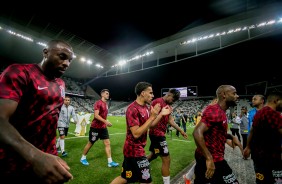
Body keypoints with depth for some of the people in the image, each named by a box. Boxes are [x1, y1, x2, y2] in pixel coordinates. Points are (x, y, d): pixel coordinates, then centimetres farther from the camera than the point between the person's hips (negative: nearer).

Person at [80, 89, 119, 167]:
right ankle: (83, 158, 32)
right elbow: (96, 115, -25)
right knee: (90, 143, 9)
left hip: (103, 127, 8)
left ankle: (110, 162, 7)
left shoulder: (106, 104, 11)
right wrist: (106, 121, -33)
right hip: (95, 127, -7)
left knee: (107, 143, 2)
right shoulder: (98, 103, -16)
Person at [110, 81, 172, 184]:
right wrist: (152, 116, -28)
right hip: (134, 149, -9)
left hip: (134, 149, 9)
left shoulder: (146, 107, 5)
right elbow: (136, 134, -27)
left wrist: (161, 114, 3)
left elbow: (150, 125, 15)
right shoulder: (132, 109, -23)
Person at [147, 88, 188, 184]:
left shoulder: (168, 105, 12)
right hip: (157, 134, -10)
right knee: (166, 159, -4)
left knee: (153, 155, 23)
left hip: (159, 134, 10)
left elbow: (170, 120, 13)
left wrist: (181, 131, 11)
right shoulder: (157, 102, -17)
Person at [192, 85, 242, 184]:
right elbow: (197, 133, -31)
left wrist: (232, 137, 8)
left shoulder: (220, 112, 12)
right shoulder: (215, 111, -21)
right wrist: (209, 158, -30)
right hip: (213, 160, -10)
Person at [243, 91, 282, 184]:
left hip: (258, 153, 10)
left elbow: (252, 131, 17)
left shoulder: (259, 112, 11)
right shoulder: (272, 113, -19)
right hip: (269, 156, -10)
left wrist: (248, 147, 25)